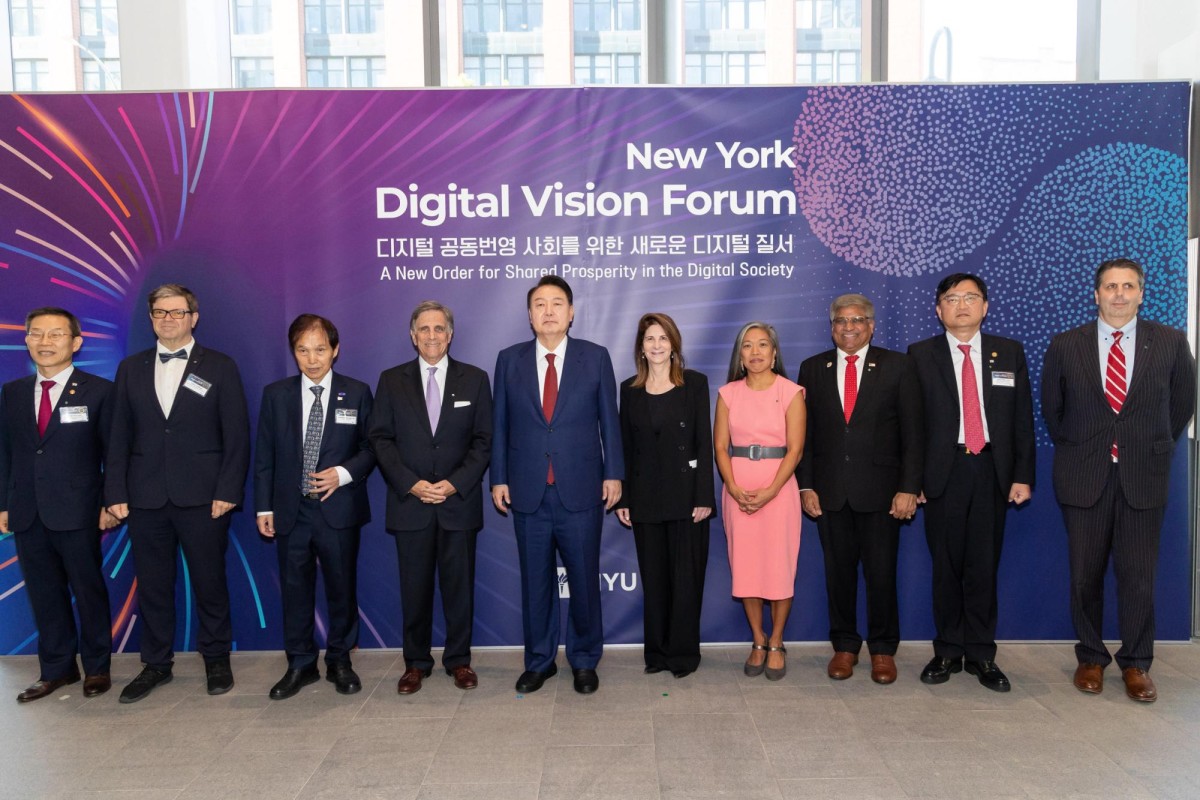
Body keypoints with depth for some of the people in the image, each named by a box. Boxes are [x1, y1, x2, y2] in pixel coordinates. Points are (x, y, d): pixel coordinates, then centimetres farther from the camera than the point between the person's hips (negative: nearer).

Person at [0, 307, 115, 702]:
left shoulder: (98, 391, -3)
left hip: (78, 513, -4)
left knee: (89, 591, 7)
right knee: (44, 595, 12)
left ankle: (96, 668, 21)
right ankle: (56, 669, 26)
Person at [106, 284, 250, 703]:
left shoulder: (220, 367, 2)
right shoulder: (131, 369, 11)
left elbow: (237, 435, -3)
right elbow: (119, 436, 10)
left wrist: (228, 491, -10)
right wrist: (116, 493, 2)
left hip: (202, 497, -3)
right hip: (145, 498, 3)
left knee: (210, 583, 5)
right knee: (152, 585, 10)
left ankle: (216, 659, 21)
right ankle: (155, 664, 25)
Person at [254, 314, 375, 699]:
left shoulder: (357, 393, 1)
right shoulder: (275, 394, 5)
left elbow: (370, 447, 3)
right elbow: (264, 455, 6)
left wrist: (343, 473, -15)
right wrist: (263, 506, 2)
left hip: (339, 509, -1)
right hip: (291, 511, 1)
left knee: (342, 588, 8)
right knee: (295, 590, 9)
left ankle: (340, 660, 25)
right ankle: (300, 664, 24)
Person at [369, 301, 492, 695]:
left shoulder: (475, 379, 5)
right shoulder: (392, 380, 6)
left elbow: (483, 440, 2)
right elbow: (381, 439, 2)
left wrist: (455, 483, -10)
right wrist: (411, 484, -9)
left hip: (459, 501, 0)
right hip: (410, 502, 0)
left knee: (459, 584, 7)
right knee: (414, 587, 7)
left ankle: (459, 660, 21)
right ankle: (416, 662, 21)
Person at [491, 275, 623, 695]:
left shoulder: (595, 357, 2)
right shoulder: (509, 360, 5)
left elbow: (609, 419, 3)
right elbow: (500, 424, 6)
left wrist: (613, 474, -1)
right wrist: (499, 479, 3)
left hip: (581, 490, -1)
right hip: (528, 491, 1)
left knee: (584, 579, 7)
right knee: (535, 581, 11)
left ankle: (584, 660, 25)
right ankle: (538, 661, 27)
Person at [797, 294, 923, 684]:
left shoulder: (896, 366, 3)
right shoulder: (812, 369, 8)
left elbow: (913, 432, 0)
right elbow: (804, 433, 8)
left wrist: (909, 488, -8)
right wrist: (806, 486, 0)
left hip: (880, 490, -1)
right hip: (829, 491, 2)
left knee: (881, 574, 4)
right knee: (838, 572, 8)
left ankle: (882, 649, 20)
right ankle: (844, 646, 23)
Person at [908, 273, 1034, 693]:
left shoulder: (1009, 352, 9)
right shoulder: (921, 355, 3)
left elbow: (1023, 418, 7)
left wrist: (1023, 475, 1)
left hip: (992, 471, 1)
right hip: (942, 472, -1)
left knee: (984, 565, 5)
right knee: (946, 564, 6)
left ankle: (981, 655, 17)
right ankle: (948, 651, 19)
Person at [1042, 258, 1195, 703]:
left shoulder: (1171, 343, 1)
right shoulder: (1065, 346, 1)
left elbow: (1183, 401, 13)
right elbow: (1051, 408, 11)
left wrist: (1158, 449, 11)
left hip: (1143, 477, 0)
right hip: (1084, 476, 0)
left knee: (1139, 576, 4)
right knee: (1085, 574, 7)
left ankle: (1136, 665, 19)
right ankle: (1090, 658, 22)